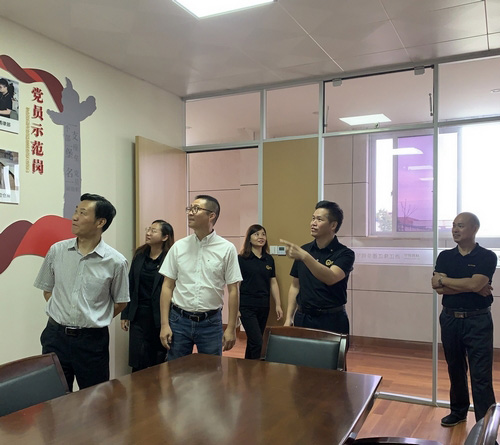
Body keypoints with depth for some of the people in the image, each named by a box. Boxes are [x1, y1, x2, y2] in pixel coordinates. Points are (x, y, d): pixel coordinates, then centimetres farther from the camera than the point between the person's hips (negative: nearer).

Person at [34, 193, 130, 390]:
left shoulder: (116, 261, -10)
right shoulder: (57, 251, -1)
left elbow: (120, 303, 3)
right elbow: (47, 290, 12)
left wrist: (95, 321, 2)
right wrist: (62, 317, 5)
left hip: (92, 339, -2)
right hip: (55, 335, 2)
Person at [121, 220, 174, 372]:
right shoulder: (139, 256, 6)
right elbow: (130, 286, 10)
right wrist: (125, 314, 9)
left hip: (159, 317, -4)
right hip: (139, 316, 4)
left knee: (159, 360, 9)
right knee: (138, 362, 6)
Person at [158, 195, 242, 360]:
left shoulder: (227, 249, -4)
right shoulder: (178, 247, 1)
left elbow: (232, 290, -2)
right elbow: (167, 286, 3)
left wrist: (231, 328, -4)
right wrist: (164, 324, -2)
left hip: (211, 322, -1)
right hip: (179, 320, 2)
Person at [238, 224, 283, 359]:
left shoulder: (269, 260, 9)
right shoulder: (241, 259, -6)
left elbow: (273, 283, 12)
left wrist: (278, 305, 10)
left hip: (263, 306, 5)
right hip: (247, 306, -5)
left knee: (252, 341, 13)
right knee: (257, 343, -9)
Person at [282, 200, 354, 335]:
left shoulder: (345, 254, -8)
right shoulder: (303, 250, 6)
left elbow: (331, 278, -27)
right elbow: (295, 286, 11)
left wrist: (304, 257, -37)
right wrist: (289, 318, 5)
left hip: (331, 320, -4)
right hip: (302, 318, 4)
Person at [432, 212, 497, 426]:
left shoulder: (487, 257, -4)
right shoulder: (445, 256, 6)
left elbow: (475, 284, -20)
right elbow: (438, 287, -7)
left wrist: (444, 280, -8)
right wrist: (471, 287, -15)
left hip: (478, 320, -4)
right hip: (450, 319, 4)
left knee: (481, 375, -2)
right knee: (455, 369, 16)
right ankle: (458, 411, 32)